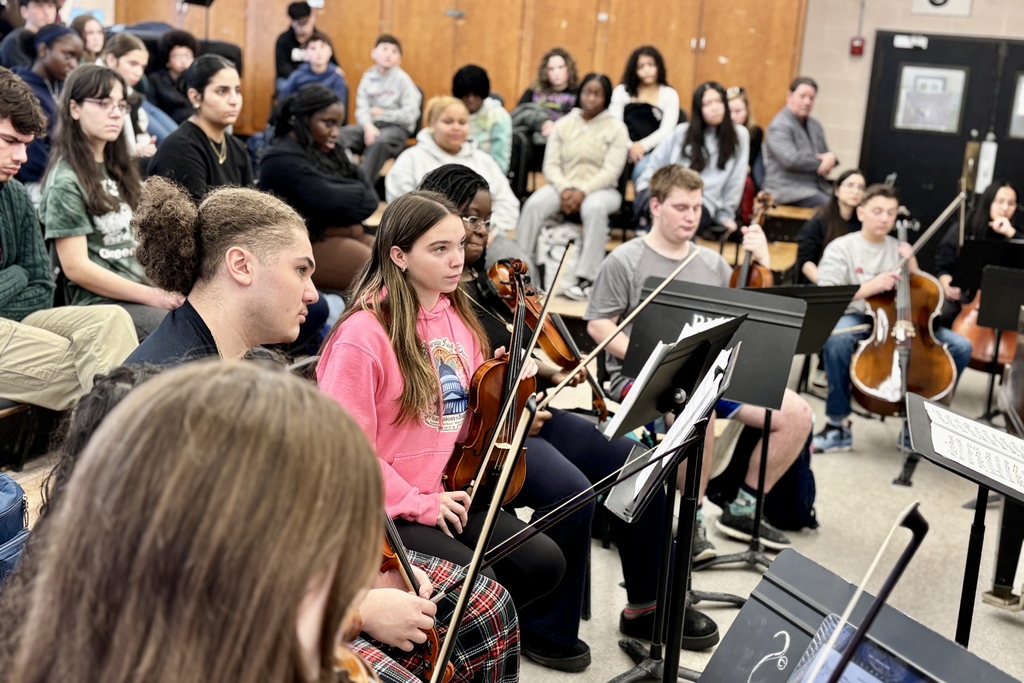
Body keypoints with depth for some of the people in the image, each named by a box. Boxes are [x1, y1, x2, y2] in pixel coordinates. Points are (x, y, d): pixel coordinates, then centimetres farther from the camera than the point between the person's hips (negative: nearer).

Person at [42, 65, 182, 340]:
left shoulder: (117, 168, 17)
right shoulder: (66, 181, -8)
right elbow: (76, 267, -13)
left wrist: (161, 287, 1)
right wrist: (152, 296, -15)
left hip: (142, 290, 8)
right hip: (99, 303, -8)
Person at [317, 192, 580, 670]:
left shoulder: (457, 316, 7)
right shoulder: (363, 334, -18)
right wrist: (416, 503, -17)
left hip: (451, 494, 7)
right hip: (389, 509, -7)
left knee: (544, 563, -8)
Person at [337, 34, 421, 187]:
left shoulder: (402, 79, -3)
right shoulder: (368, 77, 8)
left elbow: (409, 115, -8)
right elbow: (362, 110, 0)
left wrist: (381, 113, -4)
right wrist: (368, 126, -21)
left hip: (396, 127, -4)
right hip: (371, 126, 4)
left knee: (379, 141, -36)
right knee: (341, 134, -20)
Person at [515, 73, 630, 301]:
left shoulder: (616, 128, 2)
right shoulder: (563, 125, 11)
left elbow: (611, 170, -9)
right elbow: (551, 164, 3)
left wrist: (583, 191, -22)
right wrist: (564, 189, -16)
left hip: (600, 189, -3)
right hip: (563, 186, 3)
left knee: (594, 208, -39)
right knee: (533, 205, -28)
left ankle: (585, 279, -40)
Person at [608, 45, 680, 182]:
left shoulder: (669, 94, 16)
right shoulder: (621, 91, 20)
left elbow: (667, 129, 2)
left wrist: (643, 145, -18)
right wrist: (628, 146, -15)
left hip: (652, 152, -1)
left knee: (643, 168, -36)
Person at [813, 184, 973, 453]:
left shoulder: (899, 249, 13)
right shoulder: (840, 248, -2)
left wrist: (911, 265, -4)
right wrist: (871, 286, -26)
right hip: (856, 319, -5)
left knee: (961, 346, -12)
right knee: (837, 340, -41)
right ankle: (838, 425, -25)